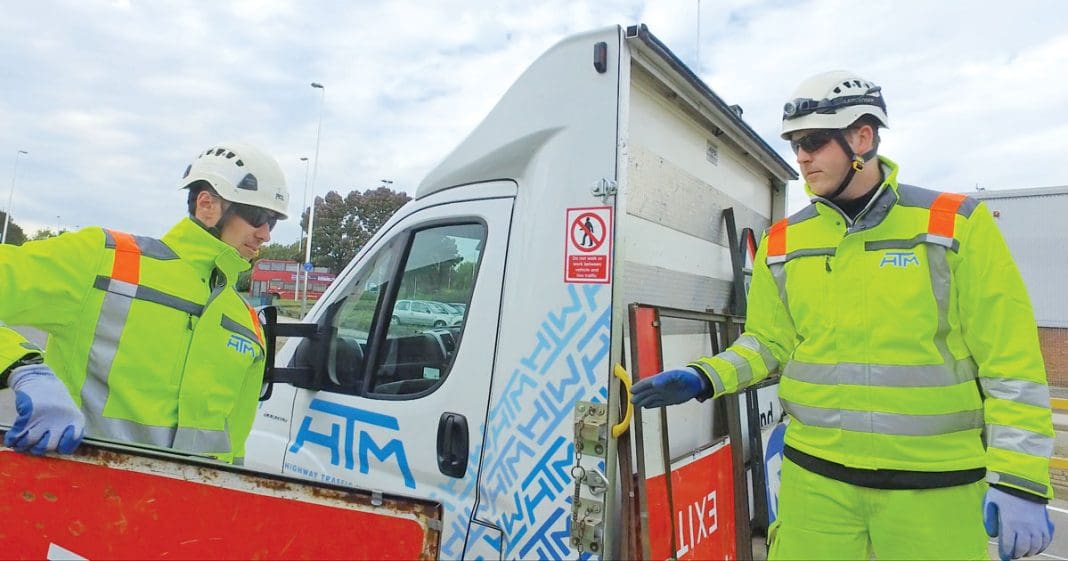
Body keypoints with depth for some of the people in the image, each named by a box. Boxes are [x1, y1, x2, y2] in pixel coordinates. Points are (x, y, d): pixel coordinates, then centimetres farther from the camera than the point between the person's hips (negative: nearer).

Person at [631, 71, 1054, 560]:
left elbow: (1011, 362, -5)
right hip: (813, 477, 2)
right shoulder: (783, 242, 3)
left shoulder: (958, 225, -4)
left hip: (936, 486, -1)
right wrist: (703, 378, -8)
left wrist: (1019, 481, -8)